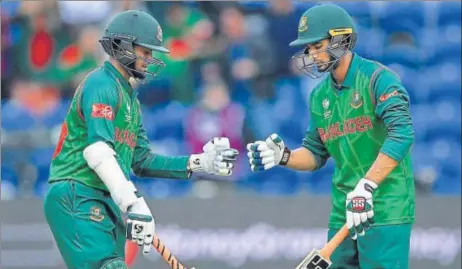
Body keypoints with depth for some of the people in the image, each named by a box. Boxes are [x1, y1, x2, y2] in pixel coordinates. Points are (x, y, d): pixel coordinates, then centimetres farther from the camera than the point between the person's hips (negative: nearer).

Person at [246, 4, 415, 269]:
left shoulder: (378, 79, -10)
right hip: (343, 212, 7)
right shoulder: (320, 95, 13)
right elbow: (315, 154, 20)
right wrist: (282, 156, -1)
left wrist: (366, 187, -29)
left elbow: (401, 135, -22)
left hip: (386, 210, -7)